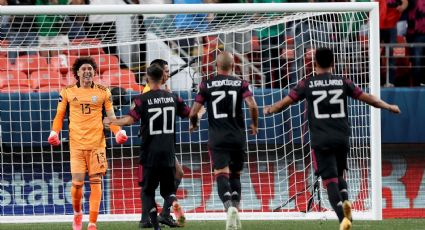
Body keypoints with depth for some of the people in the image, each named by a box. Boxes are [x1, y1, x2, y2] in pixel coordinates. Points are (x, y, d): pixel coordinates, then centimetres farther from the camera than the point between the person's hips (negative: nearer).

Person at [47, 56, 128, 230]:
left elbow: (110, 116, 10)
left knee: (96, 181, -6)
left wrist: (118, 132, -7)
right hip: (76, 144, 0)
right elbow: (59, 116, 11)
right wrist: (54, 132, -6)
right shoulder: (68, 92, 6)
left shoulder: (103, 92, 6)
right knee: (77, 182, -7)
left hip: (97, 142, 0)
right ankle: (77, 213, 22)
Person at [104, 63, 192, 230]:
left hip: (150, 154, -3)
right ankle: (174, 203, -21)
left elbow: (131, 119, -18)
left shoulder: (142, 99, -8)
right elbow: (189, 113, 13)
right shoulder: (172, 98, 3)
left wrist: (111, 122, -2)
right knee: (168, 189, 14)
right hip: (168, 153, 3)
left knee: (147, 191, 10)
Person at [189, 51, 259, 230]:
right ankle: (235, 208, 6)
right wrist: (255, 124, 8)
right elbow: (252, 106, -11)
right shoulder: (241, 84, 2)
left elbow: (194, 112, 1)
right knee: (235, 175, 16)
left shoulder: (206, 85, 2)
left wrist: (194, 124, 23)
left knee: (222, 174, -9)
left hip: (217, 137, -1)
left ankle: (229, 206, -34)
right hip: (237, 137, 1)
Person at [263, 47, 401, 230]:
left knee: (330, 180, -4)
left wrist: (268, 110, 23)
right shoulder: (342, 82, 5)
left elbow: (285, 102, 3)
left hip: (321, 141, -2)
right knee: (339, 174, 21)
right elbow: (367, 98, 8)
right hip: (342, 138, 2)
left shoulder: (307, 84, 1)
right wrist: (388, 107, 23)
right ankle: (345, 201, -9)